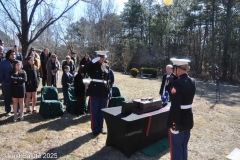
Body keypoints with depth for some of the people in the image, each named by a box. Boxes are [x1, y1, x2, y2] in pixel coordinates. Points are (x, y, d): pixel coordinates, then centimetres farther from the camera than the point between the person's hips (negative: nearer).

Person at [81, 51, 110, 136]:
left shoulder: (106, 66, 10)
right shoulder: (93, 65, -5)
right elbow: (83, 70, -22)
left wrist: (108, 91, 12)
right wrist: (93, 61, -22)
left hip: (104, 91, 5)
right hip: (95, 91, -5)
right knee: (94, 111, 4)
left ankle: (100, 127, 28)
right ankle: (95, 129, 18)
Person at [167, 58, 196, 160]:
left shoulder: (177, 83, -23)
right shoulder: (192, 81, 2)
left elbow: (175, 107, -26)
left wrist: (174, 124, -17)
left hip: (179, 121, -8)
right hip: (189, 120, 8)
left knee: (176, 149, 10)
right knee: (184, 147, 24)